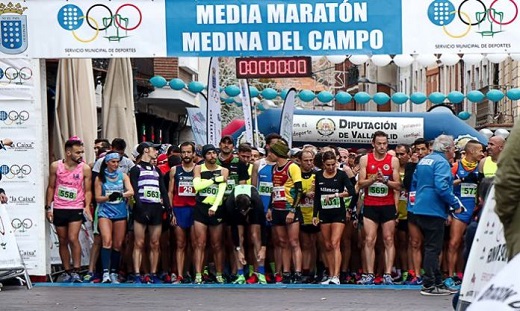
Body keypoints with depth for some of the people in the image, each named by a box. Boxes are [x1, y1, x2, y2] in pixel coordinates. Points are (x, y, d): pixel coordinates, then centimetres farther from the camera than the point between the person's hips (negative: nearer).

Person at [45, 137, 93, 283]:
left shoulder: (85, 169, -4)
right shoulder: (55, 166, -1)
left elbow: (88, 190, 0)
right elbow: (51, 187, 7)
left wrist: (87, 206, -15)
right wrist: (48, 207, 3)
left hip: (76, 209, -2)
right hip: (59, 209, 2)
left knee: (73, 238, -16)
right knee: (63, 241, 8)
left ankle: (76, 271, -12)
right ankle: (67, 272, 17)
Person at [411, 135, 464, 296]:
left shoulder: (423, 161, 16)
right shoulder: (441, 162, -13)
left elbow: (414, 183, 24)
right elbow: (442, 187, -24)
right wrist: (456, 204, -17)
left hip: (420, 209, 9)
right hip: (434, 210, -9)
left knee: (432, 247, 15)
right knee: (433, 248, -5)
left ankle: (437, 282, 20)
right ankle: (429, 285, -5)